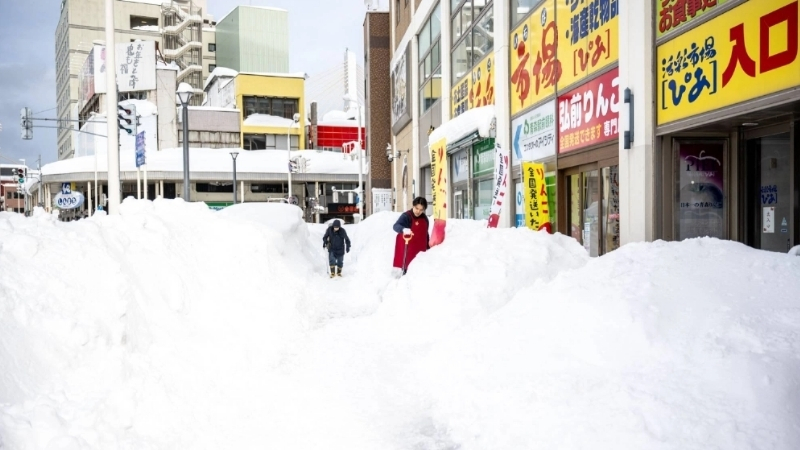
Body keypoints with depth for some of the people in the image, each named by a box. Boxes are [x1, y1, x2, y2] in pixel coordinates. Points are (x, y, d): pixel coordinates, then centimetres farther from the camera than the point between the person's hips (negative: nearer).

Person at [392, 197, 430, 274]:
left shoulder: (425, 219, 7)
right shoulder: (406, 216, -15)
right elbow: (396, 226, -33)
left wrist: (428, 247, 22)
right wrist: (404, 229, -54)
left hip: (419, 249, 7)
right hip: (407, 248, -7)